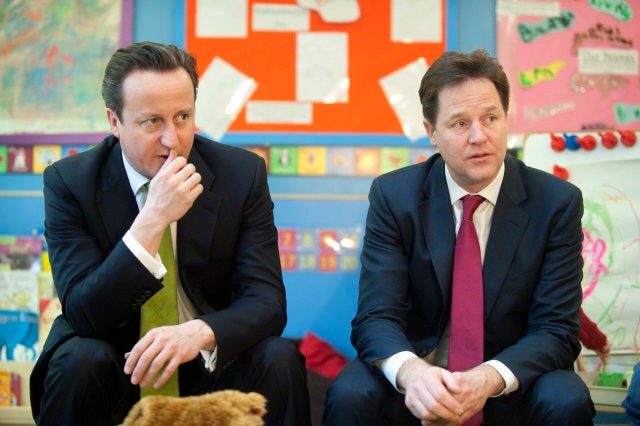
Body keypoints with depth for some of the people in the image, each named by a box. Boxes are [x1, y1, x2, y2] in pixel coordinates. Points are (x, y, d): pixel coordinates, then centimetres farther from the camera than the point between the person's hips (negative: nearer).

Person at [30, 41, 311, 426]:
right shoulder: (68, 182, -12)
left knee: (279, 359, -27)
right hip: (118, 365, 0)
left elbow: (267, 300, -12)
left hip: (209, 361, 1)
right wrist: (153, 220, -31)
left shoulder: (243, 173, -8)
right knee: (80, 360, -31)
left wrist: (199, 333, -34)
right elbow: (84, 315, -20)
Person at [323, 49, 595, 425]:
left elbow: (557, 329, -9)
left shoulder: (558, 202, -7)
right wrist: (410, 371, -36)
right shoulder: (392, 195, -6)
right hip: (419, 373, -1)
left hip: (511, 376, 1)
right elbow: (377, 317, -12)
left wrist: (488, 379, -30)